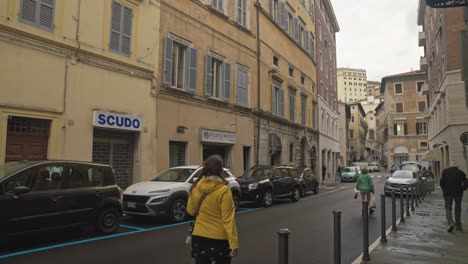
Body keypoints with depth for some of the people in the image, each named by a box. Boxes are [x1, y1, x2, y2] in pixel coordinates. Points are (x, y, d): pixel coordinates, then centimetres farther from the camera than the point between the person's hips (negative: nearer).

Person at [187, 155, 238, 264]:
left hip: (199, 236, 4)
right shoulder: (224, 191, -17)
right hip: (220, 238, -3)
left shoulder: (196, 188, -3)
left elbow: (191, 211, 10)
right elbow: (228, 219, -18)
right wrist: (234, 244, -15)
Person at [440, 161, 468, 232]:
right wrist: (461, 189, 16)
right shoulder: (461, 172, 10)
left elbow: (442, 182, -3)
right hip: (458, 193, 2)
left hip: (448, 192, -1)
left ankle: (451, 223, -15)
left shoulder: (445, 171, 6)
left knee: (448, 208, 5)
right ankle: (458, 226, 19)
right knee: (458, 208, 14)